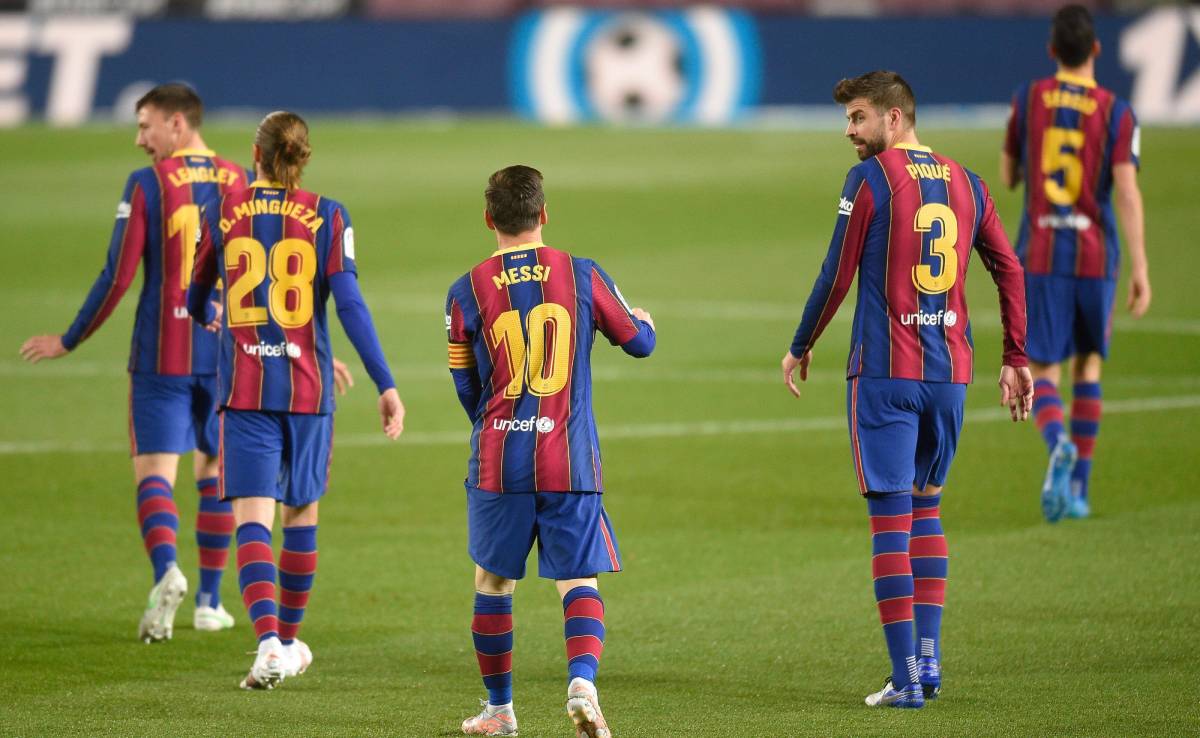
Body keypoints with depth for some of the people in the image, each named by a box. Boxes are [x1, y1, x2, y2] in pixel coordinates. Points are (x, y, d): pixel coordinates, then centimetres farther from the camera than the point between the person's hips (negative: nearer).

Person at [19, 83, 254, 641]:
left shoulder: (147, 185, -7)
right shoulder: (239, 184, 3)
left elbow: (118, 277, -8)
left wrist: (67, 342, 4)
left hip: (162, 354, -3)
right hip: (224, 353, 3)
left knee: (154, 470, -2)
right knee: (215, 470, 15)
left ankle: (166, 570, -28)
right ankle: (209, 600, 16)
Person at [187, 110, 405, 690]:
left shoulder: (223, 213, 1)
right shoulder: (327, 217, -2)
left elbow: (195, 298, 13)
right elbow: (350, 303, -9)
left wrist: (207, 318, 39)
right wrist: (385, 385, -9)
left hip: (243, 388, -1)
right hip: (308, 387, 1)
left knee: (252, 516, -6)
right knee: (301, 511, 18)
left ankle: (269, 641, -27)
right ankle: (289, 639, 31)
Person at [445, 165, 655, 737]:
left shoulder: (466, 292, -1)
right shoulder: (581, 275, -1)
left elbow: (467, 389, 8)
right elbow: (638, 342, 12)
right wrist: (644, 320, 36)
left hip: (498, 463, 0)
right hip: (570, 461, 0)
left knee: (493, 583, 15)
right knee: (578, 582, 4)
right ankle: (582, 682, -21)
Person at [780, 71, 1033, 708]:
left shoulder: (870, 179, -6)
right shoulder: (965, 183, 11)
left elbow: (837, 275, -5)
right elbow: (1010, 270, 12)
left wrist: (801, 347, 8)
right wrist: (1016, 357, 18)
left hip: (885, 370, -5)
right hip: (952, 370, 5)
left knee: (891, 517, -3)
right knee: (926, 509, 18)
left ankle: (905, 676, -7)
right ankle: (928, 659, 12)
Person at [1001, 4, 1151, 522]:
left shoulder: (1029, 100, 0)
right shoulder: (1117, 114, -4)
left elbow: (1007, 177, 10)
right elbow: (1127, 192, -12)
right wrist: (1140, 270, -12)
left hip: (1040, 256, 0)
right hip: (1096, 255, 0)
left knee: (1041, 373, 1)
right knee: (1088, 367, 17)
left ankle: (1059, 445, -32)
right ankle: (1078, 489, 16)